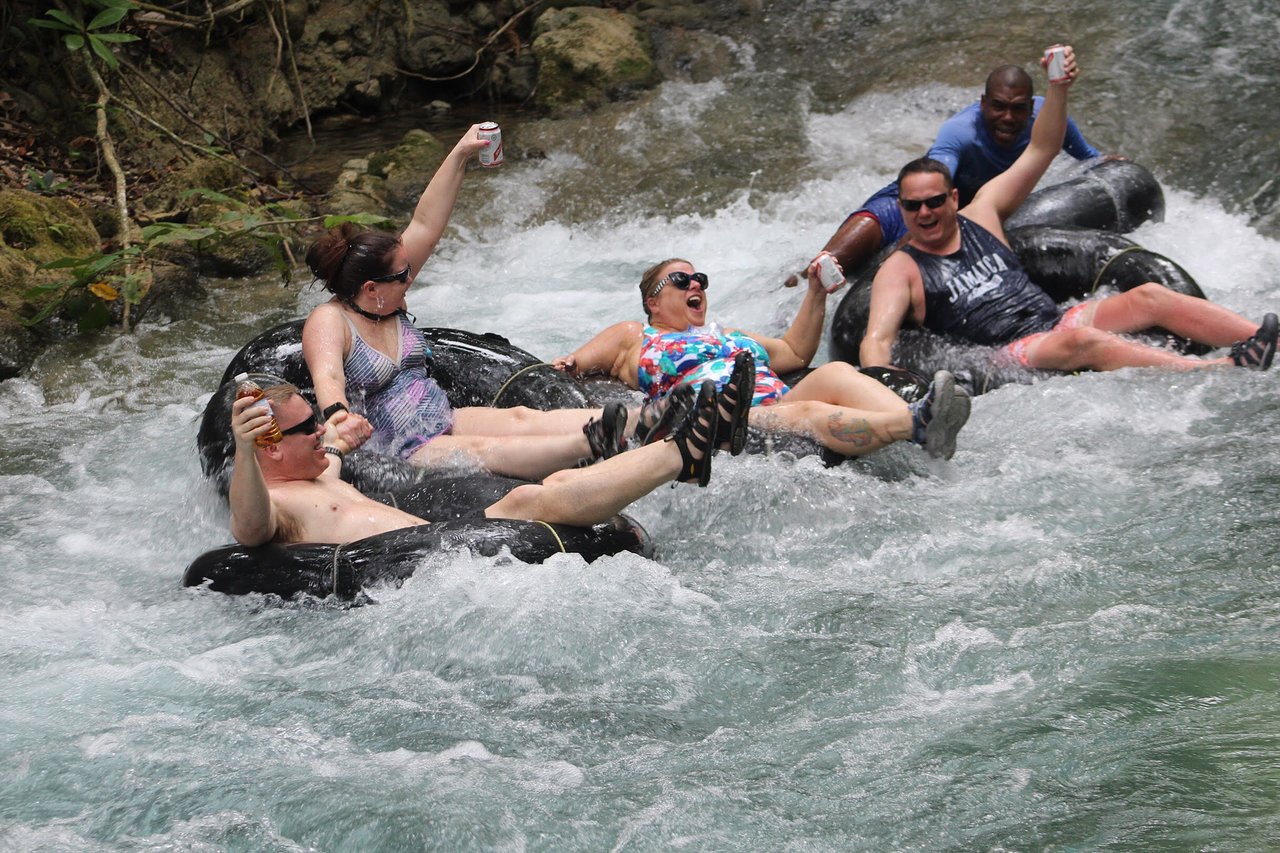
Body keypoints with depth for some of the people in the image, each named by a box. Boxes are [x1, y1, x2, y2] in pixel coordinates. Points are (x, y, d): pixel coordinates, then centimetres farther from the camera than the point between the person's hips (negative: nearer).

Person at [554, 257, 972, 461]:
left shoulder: (730, 337, 41)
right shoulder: (633, 338, 25)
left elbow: (795, 351, 45)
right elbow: (570, 365, 21)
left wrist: (816, 294, 34)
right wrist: (568, 366, -4)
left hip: (779, 405, 6)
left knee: (836, 374, -26)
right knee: (810, 414, -36)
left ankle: (919, 426, -54)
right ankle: (917, 424, -62)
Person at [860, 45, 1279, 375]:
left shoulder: (980, 215, 15)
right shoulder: (901, 270, 2)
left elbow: (1040, 151, 15)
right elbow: (876, 340, -12)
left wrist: (1058, 90, -1)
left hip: (1056, 319, 7)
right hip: (1012, 358, -7)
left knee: (1149, 297, -13)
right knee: (1082, 341, -34)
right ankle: (1228, 371, -48)